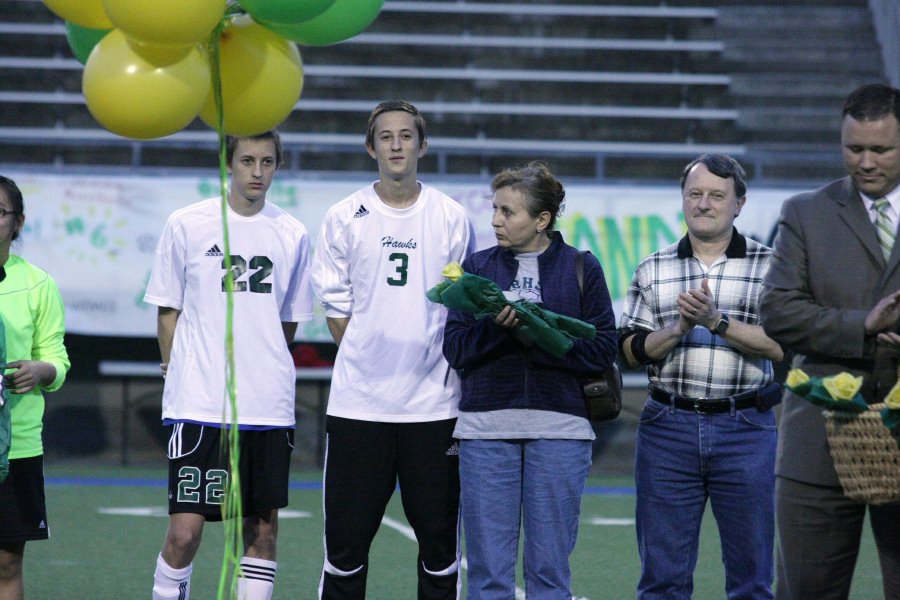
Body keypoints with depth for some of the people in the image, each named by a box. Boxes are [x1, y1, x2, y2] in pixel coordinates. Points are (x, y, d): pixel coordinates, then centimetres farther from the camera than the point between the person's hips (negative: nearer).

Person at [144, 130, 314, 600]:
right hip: (199, 404, -3)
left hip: (269, 409, 3)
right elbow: (168, 312, 7)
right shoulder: (187, 225, 1)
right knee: (184, 532, -9)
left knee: (262, 530, 5)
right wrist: (181, 378, 2)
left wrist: (264, 375, 13)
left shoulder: (292, 235, 7)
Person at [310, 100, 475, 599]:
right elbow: (335, 304, 8)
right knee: (346, 537, 0)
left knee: (439, 535, 3)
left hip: (433, 403, 0)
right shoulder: (345, 217, 4)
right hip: (358, 402, 0)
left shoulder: (451, 218, 4)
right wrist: (366, 359, 1)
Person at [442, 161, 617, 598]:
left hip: (558, 430, -1)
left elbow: (602, 349, -2)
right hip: (486, 429, 1)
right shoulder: (478, 267, 11)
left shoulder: (581, 268, 5)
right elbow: (455, 348, 3)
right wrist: (498, 327, -15)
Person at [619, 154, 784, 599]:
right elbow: (630, 352, 6)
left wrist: (717, 321, -17)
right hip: (668, 426, 2)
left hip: (745, 430, -2)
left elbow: (780, 345, -7)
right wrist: (679, 327, -10)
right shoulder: (653, 271, 11)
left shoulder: (769, 266, 4)